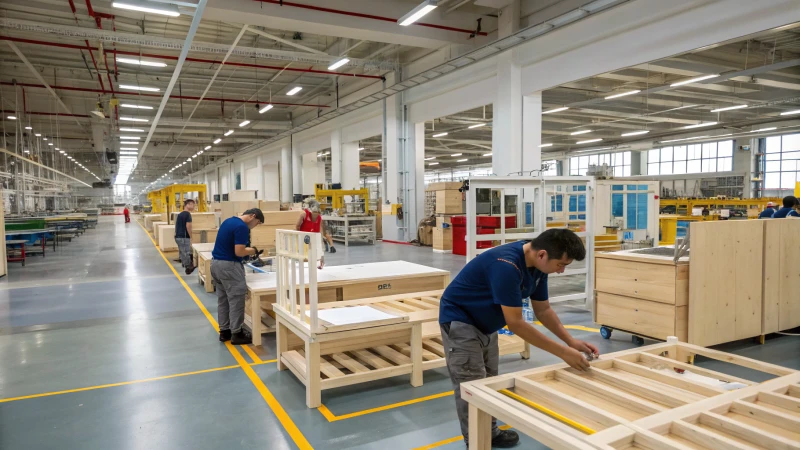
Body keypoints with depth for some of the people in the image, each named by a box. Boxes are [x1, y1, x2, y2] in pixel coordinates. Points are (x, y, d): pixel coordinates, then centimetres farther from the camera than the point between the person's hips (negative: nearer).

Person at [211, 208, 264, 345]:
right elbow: (239, 252, -22)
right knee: (236, 300, -2)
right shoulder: (242, 227, -17)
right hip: (228, 265, -10)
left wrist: (248, 250, 14)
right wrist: (253, 251, -4)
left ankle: (224, 331, 21)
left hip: (216, 263, 10)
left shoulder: (229, 221, 13)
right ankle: (236, 334, 4)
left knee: (222, 299, 15)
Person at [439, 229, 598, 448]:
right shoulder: (507, 265, -35)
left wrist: (571, 341, -5)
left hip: (485, 323, 9)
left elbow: (543, 309, 5)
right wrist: (563, 352, -27)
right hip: (460, 321, -9)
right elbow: (515, 323, -31)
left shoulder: (537, 265, -7)